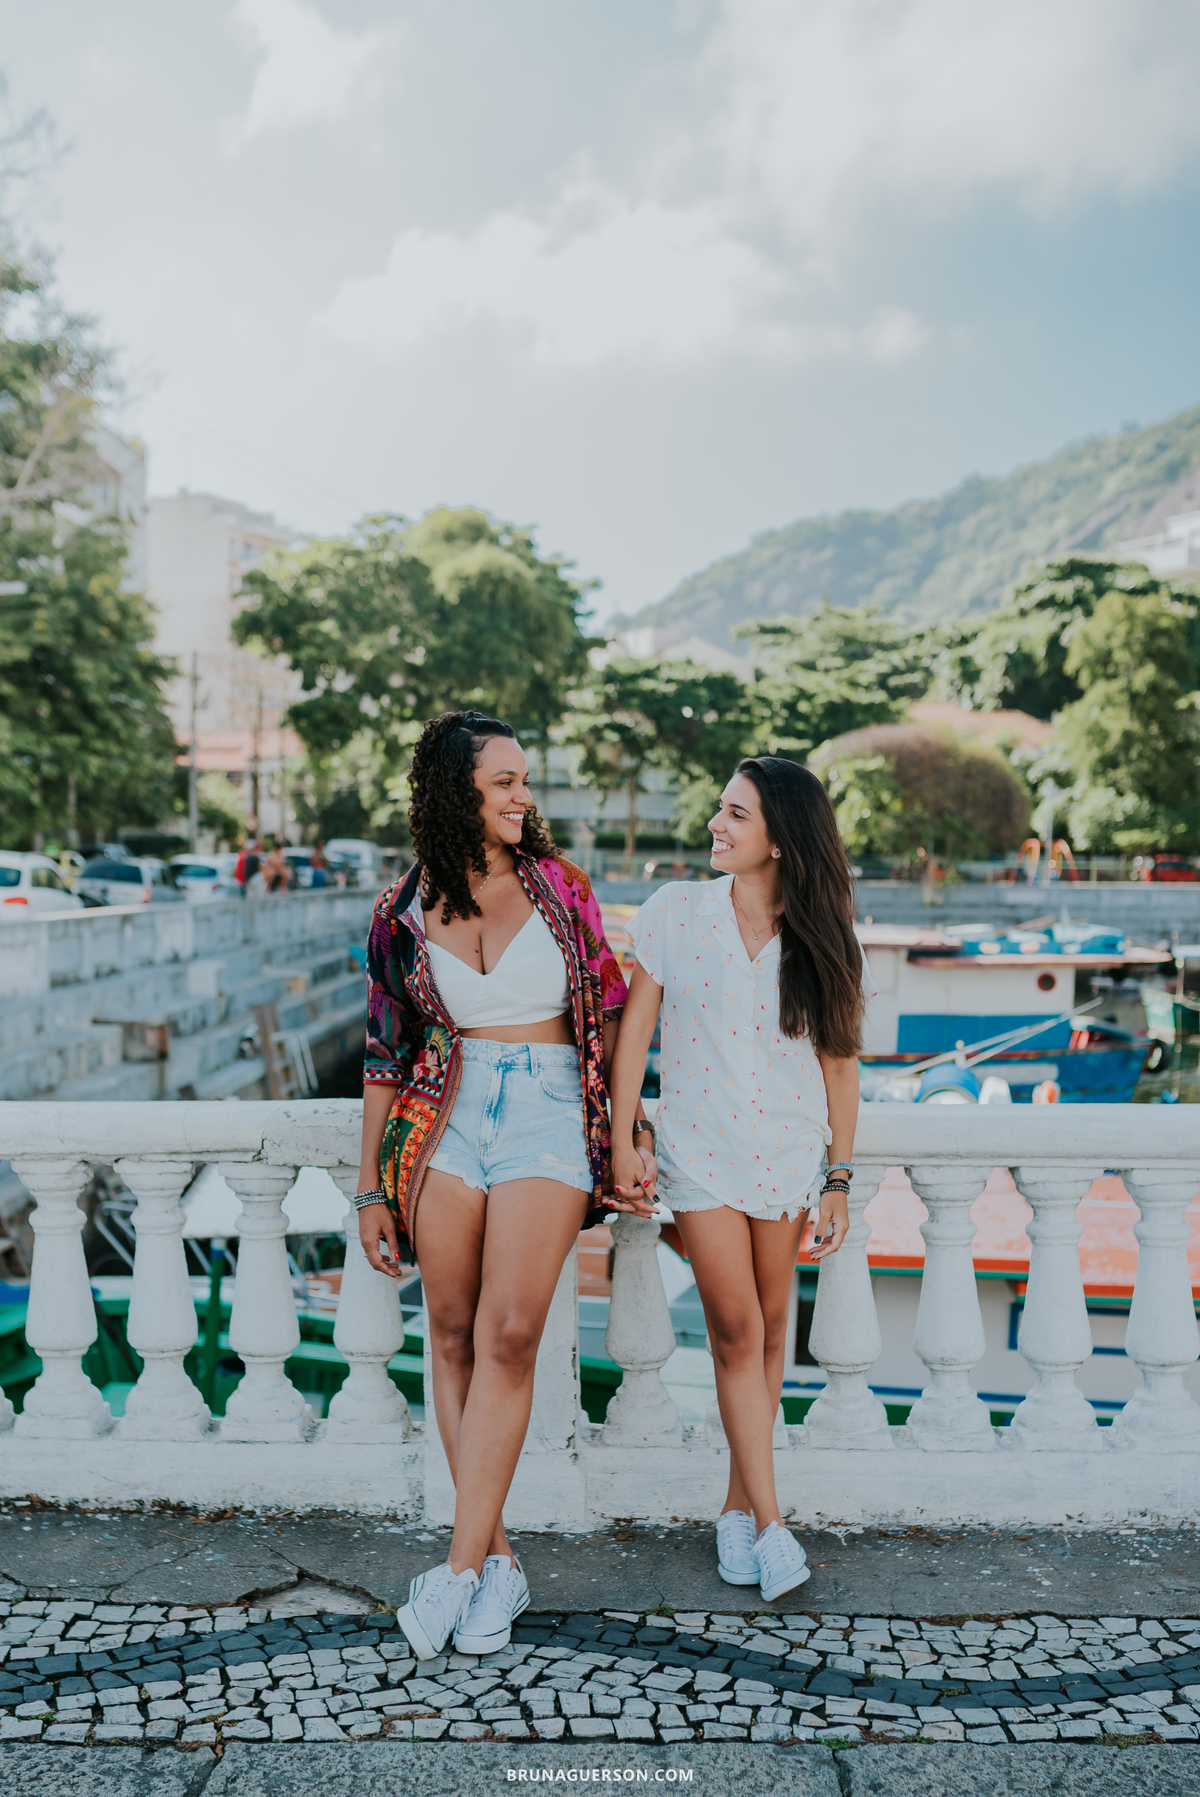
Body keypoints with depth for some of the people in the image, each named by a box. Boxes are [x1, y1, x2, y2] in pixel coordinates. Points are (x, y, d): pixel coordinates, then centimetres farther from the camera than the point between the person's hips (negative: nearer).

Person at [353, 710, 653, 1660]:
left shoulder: (560, 884, 5)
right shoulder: (403, 912, 6)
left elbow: (608, 1011, 10)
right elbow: (386, 1055, 10)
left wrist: (631, 1129, 6)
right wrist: (371, 1189, 9)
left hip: (548, 1113, -1)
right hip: (444, 1119, 2)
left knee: (509, 1336, -13)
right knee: (454, 1334, 2)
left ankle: (461, 1563, -6)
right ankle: (498, 1556, 13)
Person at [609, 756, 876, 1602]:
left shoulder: (822, 939, -1)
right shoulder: (678, 911, -4)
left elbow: (840, 1063, 4)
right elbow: (634, 1029, 0)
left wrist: (840, 1179, 2)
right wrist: (621, 1142, -4)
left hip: (789, 1153, 2)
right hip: (702, 1149, -1)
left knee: (769, 1332, 8)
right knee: (737, 1332, -5)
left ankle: (739, 1505, 24)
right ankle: (770, 1523, 2)